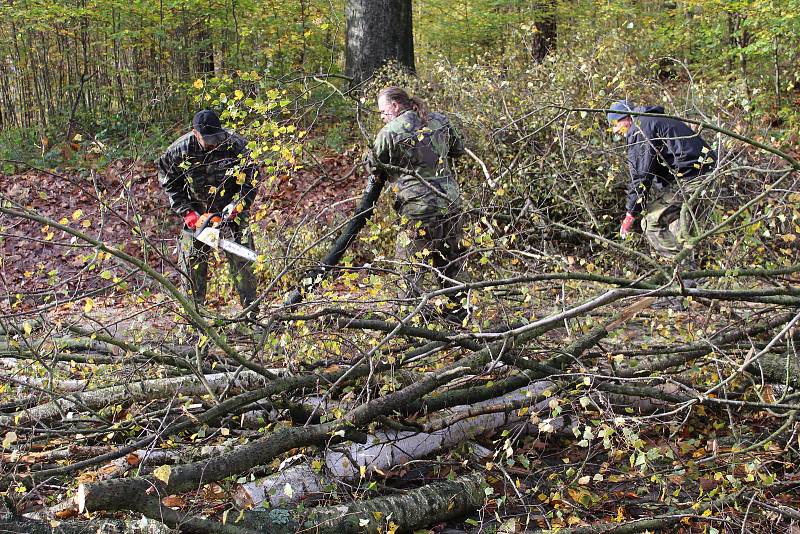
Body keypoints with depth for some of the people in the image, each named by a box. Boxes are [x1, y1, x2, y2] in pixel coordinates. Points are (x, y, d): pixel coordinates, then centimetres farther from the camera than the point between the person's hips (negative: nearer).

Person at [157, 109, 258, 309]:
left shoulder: (236, 145, -22)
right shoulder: (179, 150, -18)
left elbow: (250, 179, -13)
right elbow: (170, 184, -4)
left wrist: (237, 206, -26)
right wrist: (187, 213, -13)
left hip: (232, 210, -1)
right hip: (197, 212, 1)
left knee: (241, 258, -2)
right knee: (191, 261, 2)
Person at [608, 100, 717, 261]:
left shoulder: (639, 128, -6)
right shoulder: (658, 121, 26)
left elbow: (641, 174, -11)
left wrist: (631, 213, -5)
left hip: (688, 179, -10)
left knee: (651, 221, -6)